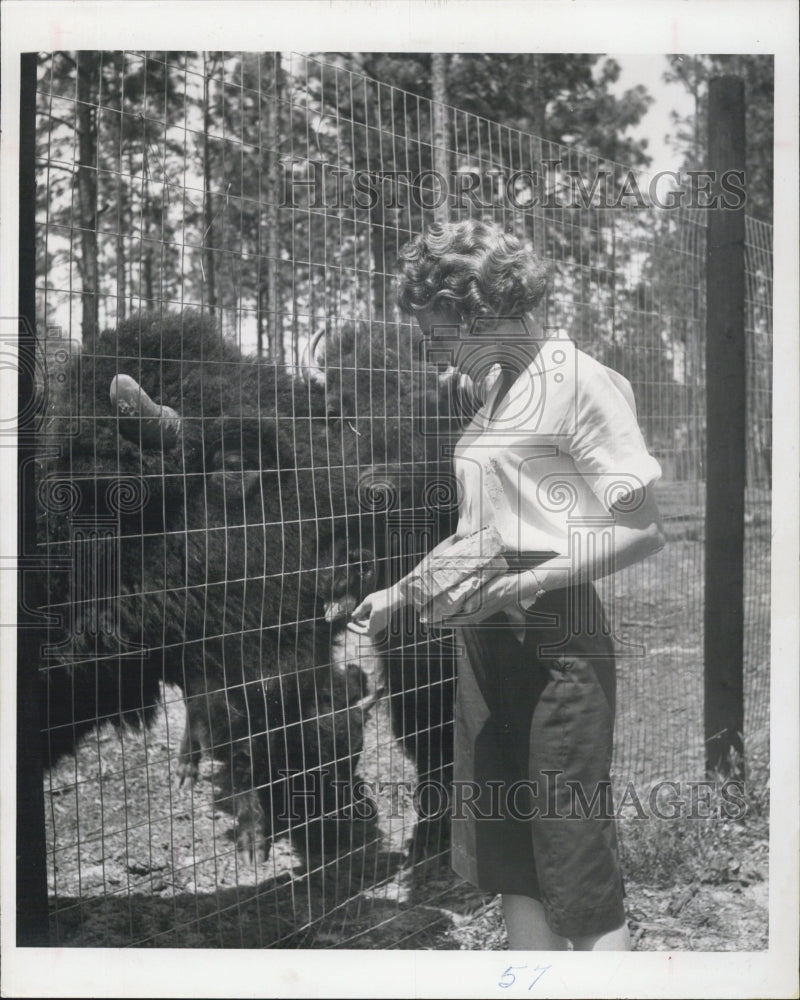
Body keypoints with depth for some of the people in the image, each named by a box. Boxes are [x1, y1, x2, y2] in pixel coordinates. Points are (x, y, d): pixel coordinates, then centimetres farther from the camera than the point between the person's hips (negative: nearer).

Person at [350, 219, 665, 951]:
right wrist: (400, 594, 18)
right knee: (509, 860, 13)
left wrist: (520, 585, -20)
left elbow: (642, 530, -15)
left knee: (579, 870, -4)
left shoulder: (580, 383, -11)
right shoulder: (498, 386, 14)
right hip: (488, 638, 9)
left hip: (554, 636, -8)